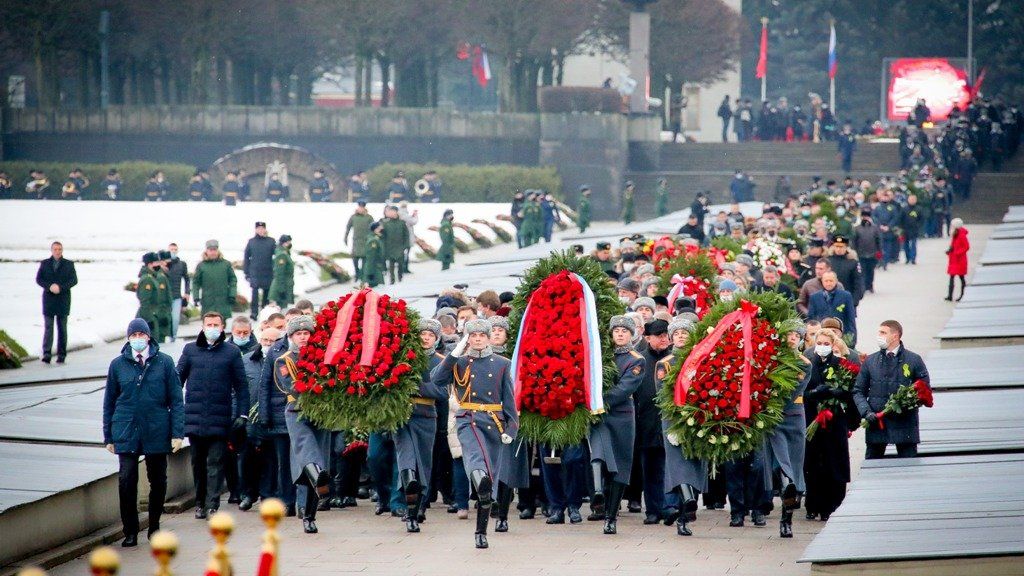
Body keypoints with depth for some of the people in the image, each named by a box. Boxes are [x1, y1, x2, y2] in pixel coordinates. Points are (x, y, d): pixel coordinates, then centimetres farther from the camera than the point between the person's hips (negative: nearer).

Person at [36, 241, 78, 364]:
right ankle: (46, 354, -15)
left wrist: (60, 287, -15)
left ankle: (61, 355, 7)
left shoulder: (69, 264, 8)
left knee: (62, 328, 4)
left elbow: (74, 280, -1)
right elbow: (38, 279, 3)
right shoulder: (44, 264, 10)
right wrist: (49, 287, -15)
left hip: (63, 299, 0)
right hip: (49, 299, 0)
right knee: (48, 327, -8)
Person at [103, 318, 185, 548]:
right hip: (126, 433, 0)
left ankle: (154, 527, 25)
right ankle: (130, 531, -2)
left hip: (157, 433, 0)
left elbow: (176, 400, 2)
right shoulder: (118, 365, 5)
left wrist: (177, 433, -5)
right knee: (126, 480, -9)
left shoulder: (164, 363, 1)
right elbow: (109, 402, 10)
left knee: (158, 481, 8)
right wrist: (109, 436, 7)